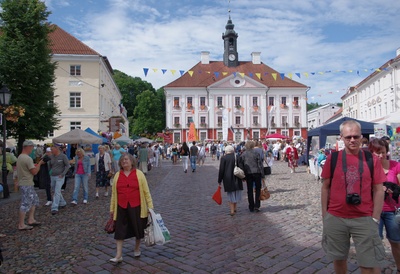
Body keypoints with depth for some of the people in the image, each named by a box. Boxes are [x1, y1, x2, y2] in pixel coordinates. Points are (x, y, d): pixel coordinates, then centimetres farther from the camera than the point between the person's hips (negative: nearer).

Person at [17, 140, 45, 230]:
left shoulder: (20, 157, 11)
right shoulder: (28, 158, -21)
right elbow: (34, 172, -19)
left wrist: (36, 164, 11)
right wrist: (40, 163, -6)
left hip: (27, 184, 11)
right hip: (26, 184, -11)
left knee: (34, 200, 19)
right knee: (25, 204, -3)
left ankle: (31, 220, 24)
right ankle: (21, 225, 6)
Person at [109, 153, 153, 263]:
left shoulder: (139, 174, -4)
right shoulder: (117, 175, 4)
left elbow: (146, 191, -3)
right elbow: (114, 193, 10)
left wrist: (150, 206, -5)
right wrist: (112, 208, 11)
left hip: (136, 207, -1)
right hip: (121, 208, 2)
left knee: (138, 228, 13)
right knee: (120, 231, 3)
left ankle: (137, 249, 37)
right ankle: (118, 255, 13)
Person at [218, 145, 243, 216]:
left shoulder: (223, 158, -7)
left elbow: (221, 170, -7)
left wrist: (219, 181, 0)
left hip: (228, 179, -2)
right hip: (237, 178, 2)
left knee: (231, 194, 6)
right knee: (236, 193, 17)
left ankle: (232, 210, 5)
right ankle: (235, 208, 27)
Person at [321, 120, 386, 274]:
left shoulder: (371, 159, -2)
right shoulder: (332, 158, -2)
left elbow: (378, 190, 0)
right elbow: (325, 187, 3)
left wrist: (375, 219, -5)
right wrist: (324, 215, 1)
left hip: (364, 219, -1)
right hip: (335, 218, 1)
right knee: (338, 258, 17)